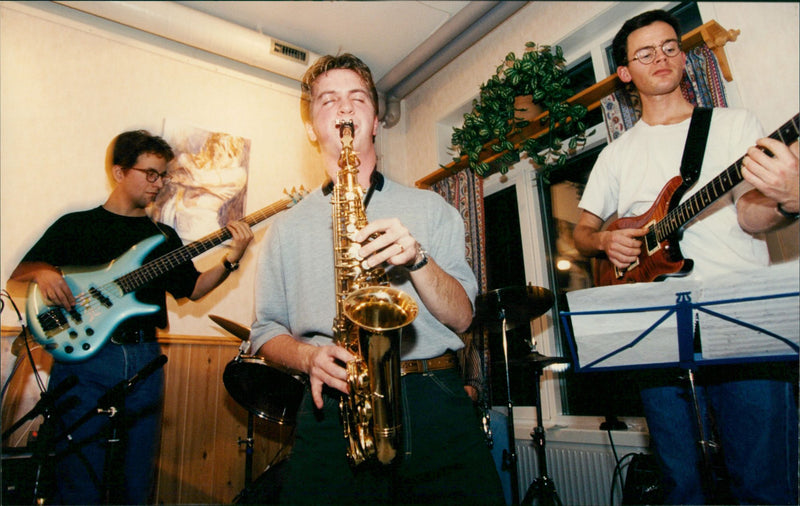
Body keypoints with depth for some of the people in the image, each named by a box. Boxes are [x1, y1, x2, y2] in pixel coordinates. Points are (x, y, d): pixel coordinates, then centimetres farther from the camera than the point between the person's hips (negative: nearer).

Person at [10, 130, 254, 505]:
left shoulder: (163, 236, 15)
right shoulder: (75, 224, 8)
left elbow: (192, 288, 10)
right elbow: (19, 272, 9)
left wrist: (230, 260, -6)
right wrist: (42, 272, -15)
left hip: (144, 361, 3)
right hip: (83, 357, -2)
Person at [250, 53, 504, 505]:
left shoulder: (431, 208, 13)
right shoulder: (288, 228, 15)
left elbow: (462, 317, 6)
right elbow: (267, 330, 13)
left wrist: (417, 258, -11)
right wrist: (309, 356, -8)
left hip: (435, 400, 1)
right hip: (335, 407, 0)